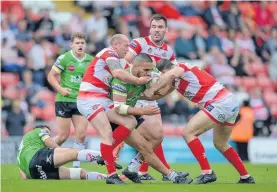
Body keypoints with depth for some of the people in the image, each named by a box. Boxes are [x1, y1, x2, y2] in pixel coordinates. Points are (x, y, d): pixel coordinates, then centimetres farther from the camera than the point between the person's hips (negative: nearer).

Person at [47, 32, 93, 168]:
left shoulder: (91, 60, 4)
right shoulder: (64, 58, -6)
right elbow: (51, 76, -2)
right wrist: (60, 89, -14)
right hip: (64, 100, -3)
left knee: (81, 134, -5)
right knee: (63, 135, -3)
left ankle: (76, 166, 5)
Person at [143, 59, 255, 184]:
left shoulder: (181, 67, -6)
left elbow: (170, 75, -29)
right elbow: (161, 93, 15)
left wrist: (151, 90, -23)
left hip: (221, 103, -10)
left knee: (188, 133, -9)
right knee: (220, 144, 24)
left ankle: (207, 173, -13)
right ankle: (246, 177, 30)